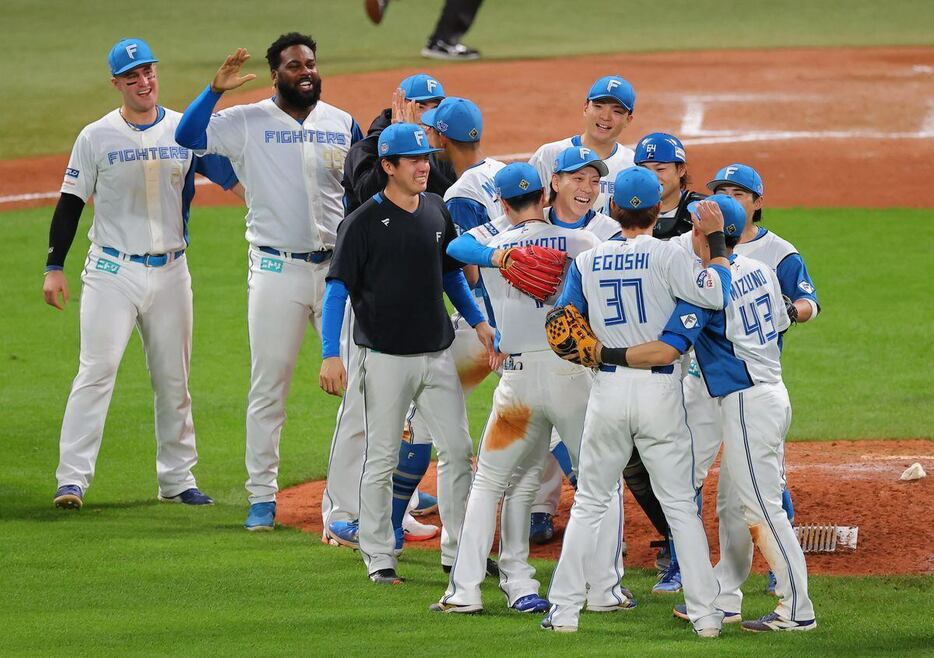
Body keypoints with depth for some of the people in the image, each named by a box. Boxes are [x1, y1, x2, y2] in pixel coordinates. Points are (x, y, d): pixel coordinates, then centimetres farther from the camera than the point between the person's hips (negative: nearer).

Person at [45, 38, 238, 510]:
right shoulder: (96, 137, -2)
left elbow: (231, 175, 4)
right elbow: (70, 203, 0)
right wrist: (54, 267, -5)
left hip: (170, 271, 3)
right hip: (113, 271, -3)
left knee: (173, 379, 9)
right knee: (97, 372, -12)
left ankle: (177, 478, 18)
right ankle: (72, 478, -12)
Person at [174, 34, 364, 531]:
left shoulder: (343, 125, 8)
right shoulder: (248, 122, -2)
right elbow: (188, 137, -16)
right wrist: (216, 89, -25)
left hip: (336, 266, 2)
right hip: (276, 270, -2)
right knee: (268, 387, 2)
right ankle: (262, 496, 9)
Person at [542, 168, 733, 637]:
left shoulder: (587, 261, 2)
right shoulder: (666, 255, -9)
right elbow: (717, 294, -17)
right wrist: (715, 240, -6)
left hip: (607, 388, 2)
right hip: (660, 388, -2)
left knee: (588, 503, 12)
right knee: (680, 505, 4)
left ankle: (564, 610, 9)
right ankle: (705, 613, 2)